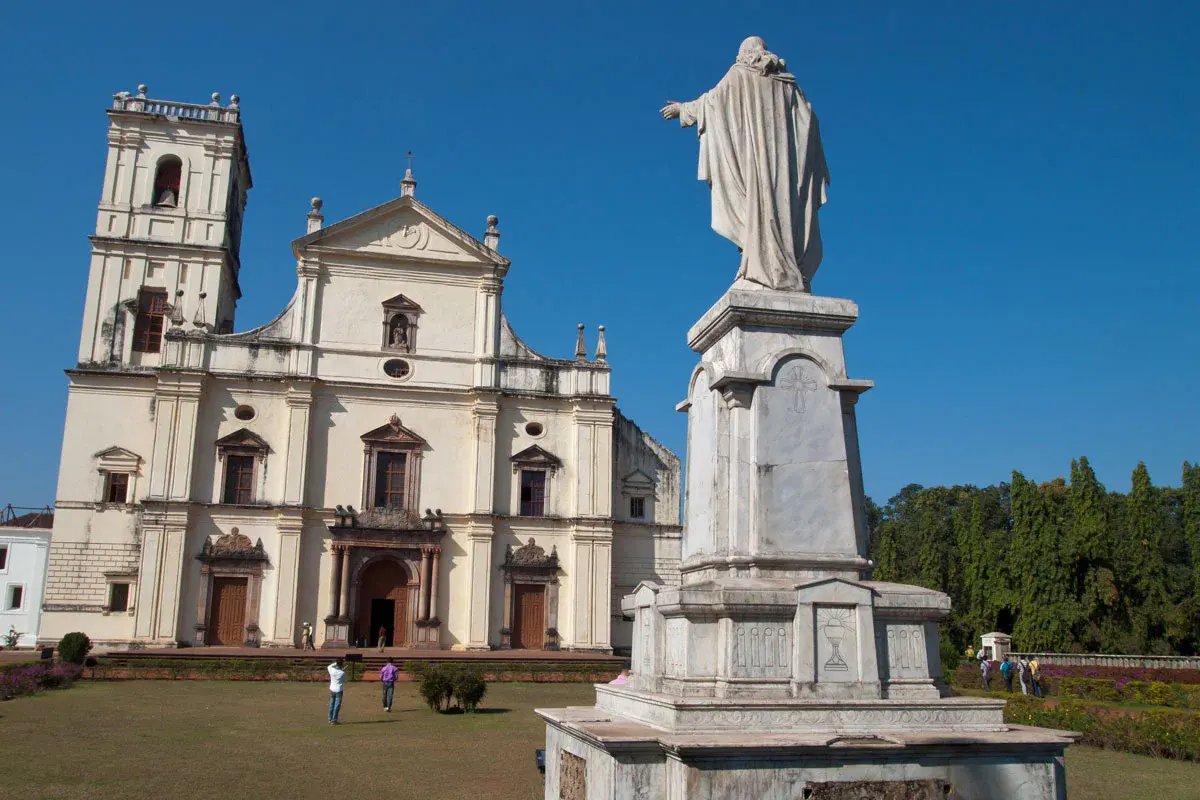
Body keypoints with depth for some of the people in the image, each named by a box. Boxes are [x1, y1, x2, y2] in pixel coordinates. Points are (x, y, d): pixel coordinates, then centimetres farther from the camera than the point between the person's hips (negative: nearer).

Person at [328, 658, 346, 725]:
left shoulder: (332, 670, -8)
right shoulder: (342, 673, -16)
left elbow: (329, 666, 17)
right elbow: (344, 681, 3)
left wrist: (336, 663, 18)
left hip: (332, 690, 5)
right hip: (338, 690, -5)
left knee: (331, 704, 17)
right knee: (337, 706, 1)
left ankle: (330, 719, 26)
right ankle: (334, 720, -1)